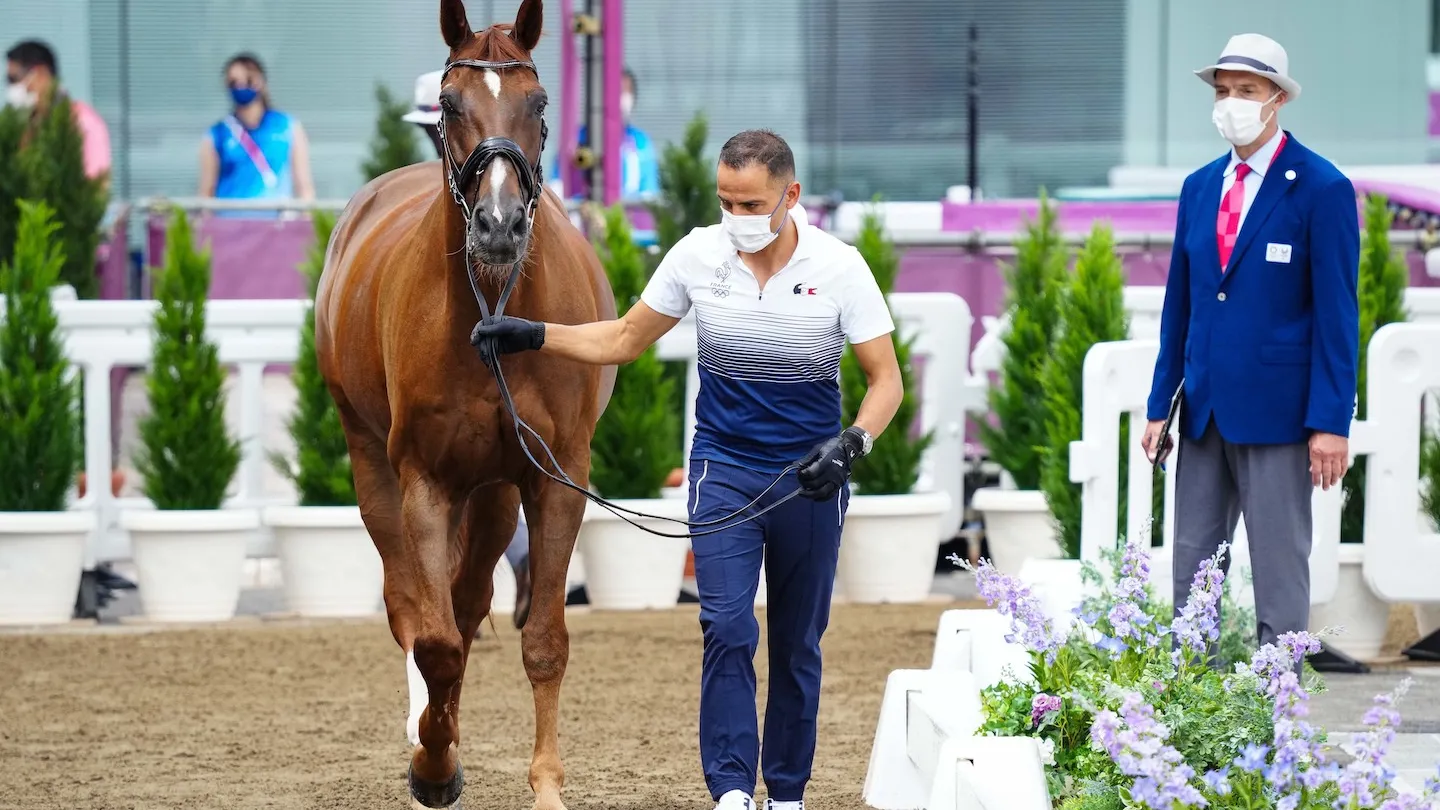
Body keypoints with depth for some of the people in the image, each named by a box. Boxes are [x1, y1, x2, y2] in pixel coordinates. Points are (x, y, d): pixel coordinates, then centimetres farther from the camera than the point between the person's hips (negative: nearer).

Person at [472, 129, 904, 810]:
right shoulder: (697, 255, -4)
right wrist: (531, 336, -1)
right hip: (724, 469, 0)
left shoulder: (839, 267, -10)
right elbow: (624, 340, 9)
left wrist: (852, 443, -24)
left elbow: (886, 380, -6)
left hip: (810, 480, 0)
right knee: (728, 628, -15)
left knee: (798, 645, 7)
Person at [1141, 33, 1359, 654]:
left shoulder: (1322, 190, -7)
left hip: (1275, 410, -6)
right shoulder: (1200, 187, 12)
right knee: (1192, 566, 7)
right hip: (1206, 410, 6)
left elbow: (1336, 315, -9)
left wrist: (1331, 421, -13)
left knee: (1279, 569, 0)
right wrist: (1159, 406, 11)